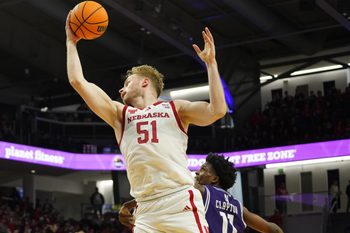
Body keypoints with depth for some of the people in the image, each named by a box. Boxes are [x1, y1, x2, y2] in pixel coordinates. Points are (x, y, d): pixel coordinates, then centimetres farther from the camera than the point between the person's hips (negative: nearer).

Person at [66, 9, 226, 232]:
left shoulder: (176, 109, 16)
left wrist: (211, 63, 2)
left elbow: (217, 110, 0)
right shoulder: (119, 114, 24)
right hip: (146, 210, 3)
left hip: (182, 203, -3)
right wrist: (72, 42, 24)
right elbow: (78, 81, 19)